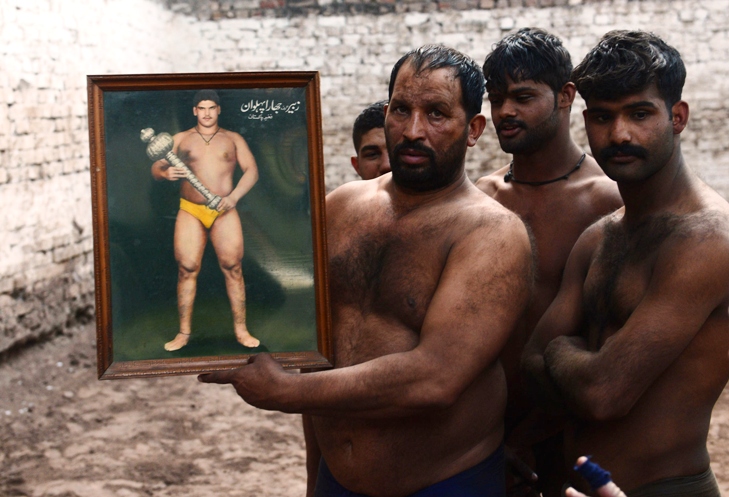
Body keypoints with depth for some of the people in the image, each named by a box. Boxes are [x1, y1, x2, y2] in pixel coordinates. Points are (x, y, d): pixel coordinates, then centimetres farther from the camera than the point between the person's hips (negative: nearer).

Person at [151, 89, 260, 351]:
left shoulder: (233, 139, 11)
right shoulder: (180, 139, 11)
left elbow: (251, 170, 2)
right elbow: (155, 168, 9)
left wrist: (234, 196, -13)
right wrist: (165, 172, -17)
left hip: (224, 212, 0)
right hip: (190, 211, 0)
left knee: (233, 269, -4)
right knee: (187, 270, -4)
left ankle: (241, 330, 2)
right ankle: (184, 332, 4)